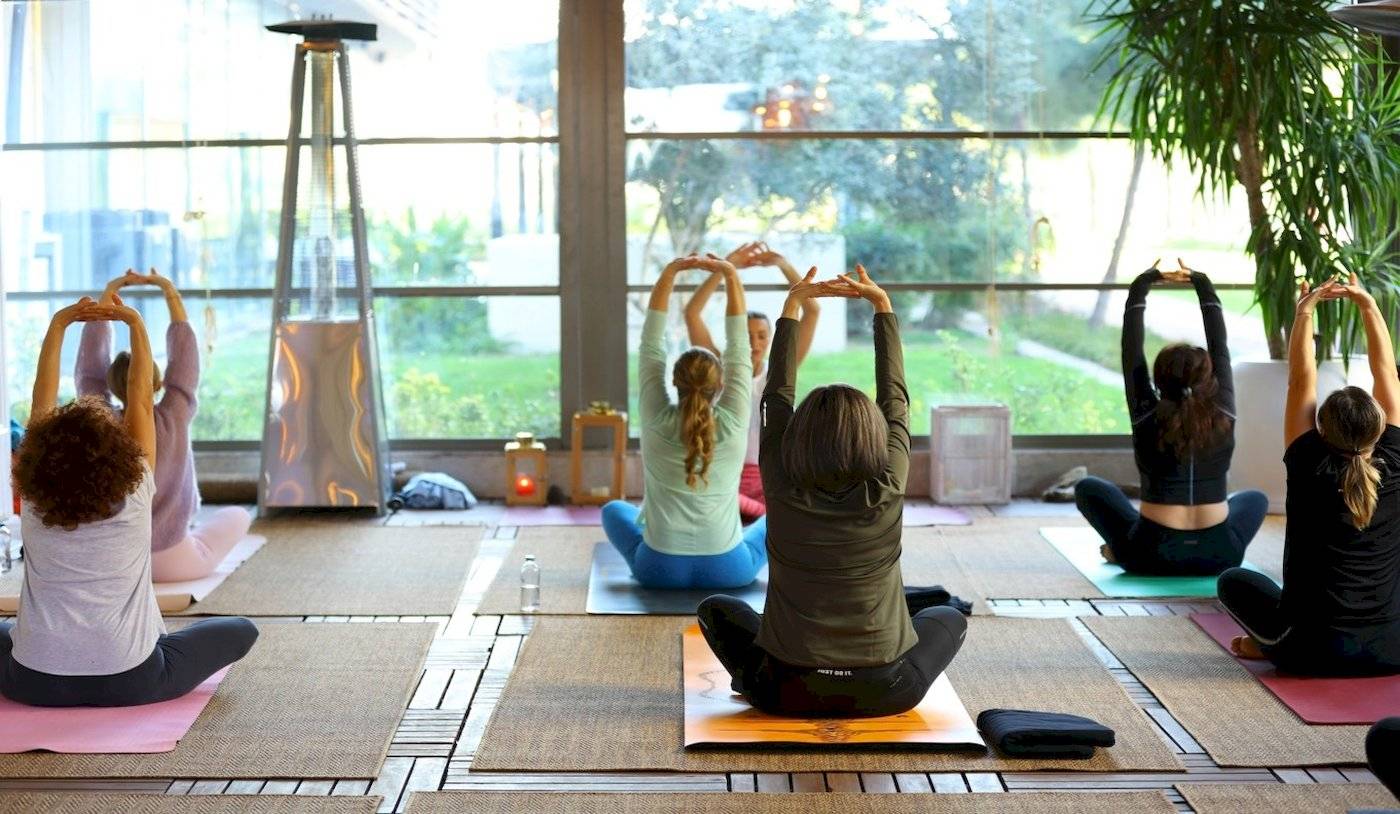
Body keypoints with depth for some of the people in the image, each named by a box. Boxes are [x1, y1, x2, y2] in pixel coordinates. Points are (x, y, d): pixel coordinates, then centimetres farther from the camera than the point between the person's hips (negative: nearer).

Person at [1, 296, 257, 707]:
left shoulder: (34, 499, -5)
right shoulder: (134, 495, -9)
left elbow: (42, 402, 3)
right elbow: (141, 400, 0)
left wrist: (58, 324, 5)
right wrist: (134, 322, 4)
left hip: (36, 683, 2)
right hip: (130, 682, -2)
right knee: (242, 629, 14)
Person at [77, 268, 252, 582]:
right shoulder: (174, 420, -16)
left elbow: (90, 363, 0)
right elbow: (184, 357, -5)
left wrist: (108, 293, 5)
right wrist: (169, 291, 3)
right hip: (172, 563, -4)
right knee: (237, 516, 23)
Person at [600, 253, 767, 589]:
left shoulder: (656, 420, -10)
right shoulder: (733, 423, -11)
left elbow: (651, 344, -5)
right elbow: (738, 346, -6)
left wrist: (670, 272, -7)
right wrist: (730, 274, -7)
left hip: (659, 570, 0)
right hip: (728, 571, 0)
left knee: (614, 510, 30)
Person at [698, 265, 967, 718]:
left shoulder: (783, 491, -10)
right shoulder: (887, 492, -11)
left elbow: (777, 396, 2)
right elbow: (895, 397, 0)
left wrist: (792, 306, 6)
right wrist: (882, 306, 6)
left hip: (789, 692, 1)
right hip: (880, 693, 0)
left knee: (716, 609, 27)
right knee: (950, 619, 29)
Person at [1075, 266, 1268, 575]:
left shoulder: (1147, 418, -9)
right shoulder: (1223, 417, -5)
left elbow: (1131, 351, -1)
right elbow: (1220, 348, 5)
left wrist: (1141, 286, 5)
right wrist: (1203, 285, 11)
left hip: (1152, 555, -1)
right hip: (1219, 556, 1)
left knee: (1087, 488, 22)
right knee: (1256, 499, 34)